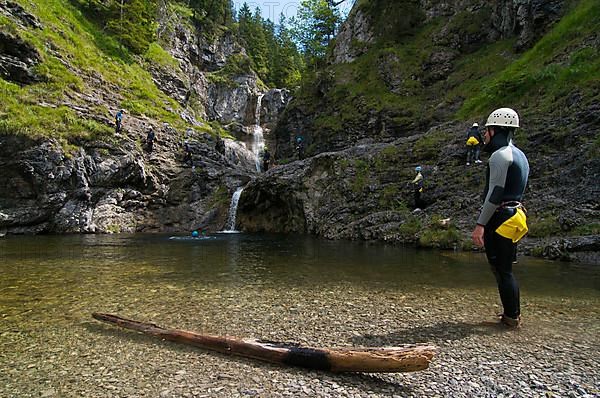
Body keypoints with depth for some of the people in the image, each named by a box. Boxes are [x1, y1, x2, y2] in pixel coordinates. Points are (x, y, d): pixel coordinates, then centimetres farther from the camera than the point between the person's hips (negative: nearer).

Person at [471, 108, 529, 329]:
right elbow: (513, 190, 19)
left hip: (500, 218, -10)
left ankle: (512, 317, 10)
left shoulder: (500, 155, -13)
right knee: (504, 268, 16)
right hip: (513, 215, 10)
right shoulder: (519, 155, 18)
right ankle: (513, 313, 25)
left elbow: (495, 193, -20)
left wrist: (480, 224, -21)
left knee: (502, 270, -1)